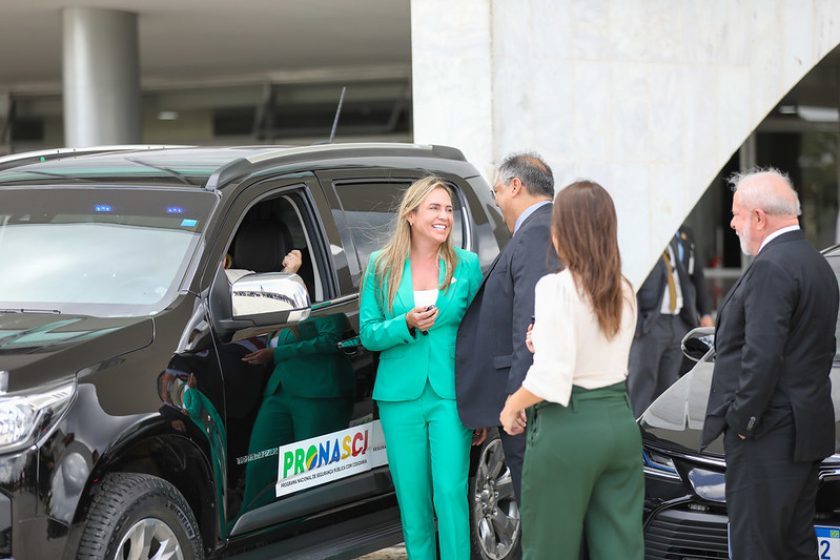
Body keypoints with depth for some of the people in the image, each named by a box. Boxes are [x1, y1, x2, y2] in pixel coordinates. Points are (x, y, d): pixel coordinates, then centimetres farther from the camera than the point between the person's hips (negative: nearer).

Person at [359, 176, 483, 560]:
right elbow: (368, 333, 4)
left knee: (451, 492, -10)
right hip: (401, 397, 1)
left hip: (451, 395, -1)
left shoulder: (467, 265, 4)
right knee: (412, 498, 5)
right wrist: (407, 325, -16)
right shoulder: (381, 266, 5)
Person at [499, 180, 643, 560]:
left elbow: (550, 379, -18)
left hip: (567, 428, -6)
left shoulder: (556, 288, -13)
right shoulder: (623, 291, 8)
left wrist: (511, 407, -4)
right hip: (619, 419, 6)